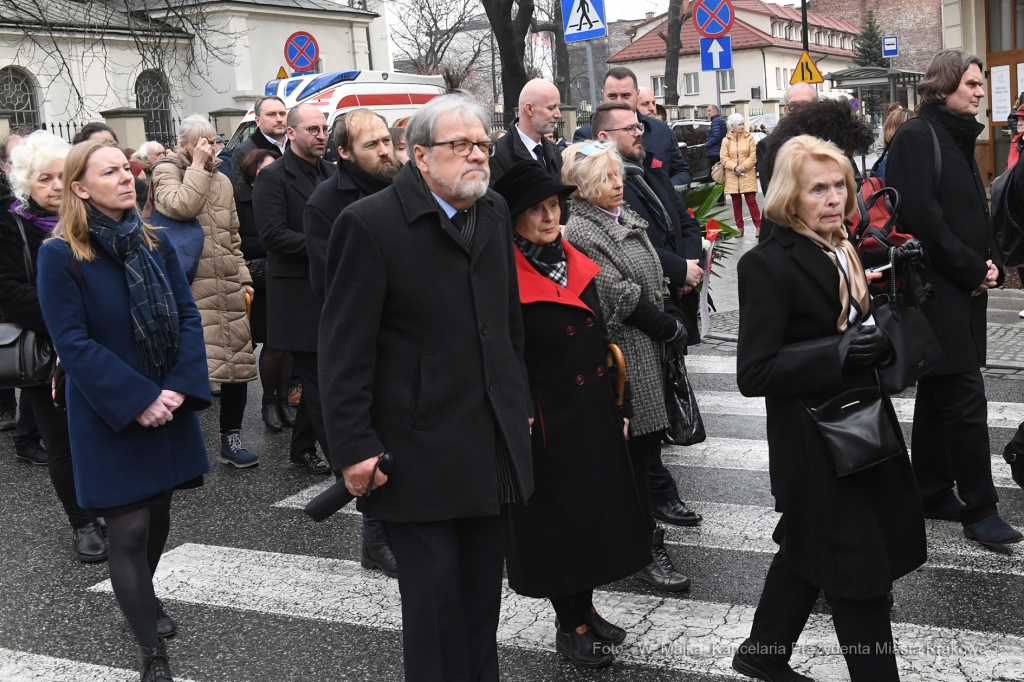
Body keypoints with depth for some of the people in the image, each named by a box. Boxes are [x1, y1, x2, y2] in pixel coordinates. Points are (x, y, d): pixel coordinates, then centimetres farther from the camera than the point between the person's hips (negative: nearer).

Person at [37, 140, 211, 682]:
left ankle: (141, 600, 42)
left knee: (158, 516, 15)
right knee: (129, 529, -3)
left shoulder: (154, 243, 5)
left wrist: (181, 386, -11)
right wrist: (138, 400, -18)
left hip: (167, 406, 5)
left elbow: (188, 316, 3)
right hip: (110, 415, -5)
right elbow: (73, 343, -14)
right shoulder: (60, 255, -11)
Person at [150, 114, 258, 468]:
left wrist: (243, 277, 16)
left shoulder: (221, 181, 19)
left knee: (238, 362, 6)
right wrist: (197, 167, -13)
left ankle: (231, 438, 18)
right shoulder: (167, 172, 0)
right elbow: (180, 206, -22)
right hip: (188, 290, -6)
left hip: (228, 289, 6)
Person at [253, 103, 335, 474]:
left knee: (316, 375, 13)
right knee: (318, 377, -4)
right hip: (298, 293, -7)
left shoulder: (330, 173, 15)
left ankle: (302, 447, 25)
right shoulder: (273, 177, -8)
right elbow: (272, 233, -16)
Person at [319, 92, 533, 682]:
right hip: (419, 452, -6)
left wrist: (520, 403, 19)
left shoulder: (495, 212, 9)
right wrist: (353, 447, -14)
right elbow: (346, 348, -12)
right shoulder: (370, 224, -12)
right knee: (435, 599, 3)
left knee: (483, 593, 17)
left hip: (495, 448, 6)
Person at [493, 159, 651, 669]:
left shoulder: (576, 265, 8)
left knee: (596, 509, 16)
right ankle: (569, 626, 22)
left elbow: (602, 342, 13)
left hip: (596, 414, 7)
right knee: (559, 516, 5)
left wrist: (619, 409, 12)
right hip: (550, 422, -7)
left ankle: (584, 607, 34)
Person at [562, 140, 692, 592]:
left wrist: (671, 322, 7)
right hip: (623, 353, -9)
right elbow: (619, 295, -18)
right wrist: (671, 330, -11)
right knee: (636, 447, -5)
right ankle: (649, 550, 3)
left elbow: (655, 278, 20)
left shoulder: (626, 218, 15)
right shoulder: (580, 233, -14)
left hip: (649, 351, 9)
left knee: (648, 441, 13)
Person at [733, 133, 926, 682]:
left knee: (809, 545, 20)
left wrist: (881, 342, 2)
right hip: (813, 436, -9)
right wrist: (837, 354, -29)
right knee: (858, 564, 2)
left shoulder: (843, 250, 7)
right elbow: (754, 374, -22)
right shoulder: (768, 264, -19)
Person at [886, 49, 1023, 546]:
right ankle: (979, 509, 1)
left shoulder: (959, 137, 17)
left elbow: (976, 212, 20)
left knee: (938, 394, 15)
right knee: (966, 399, -8)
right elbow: (921, 217, -20)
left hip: (962, 289, 10)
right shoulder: (918, 136, -12)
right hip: (936, 290, -10)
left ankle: (933, 493, 25)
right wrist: (972, 269, -15)